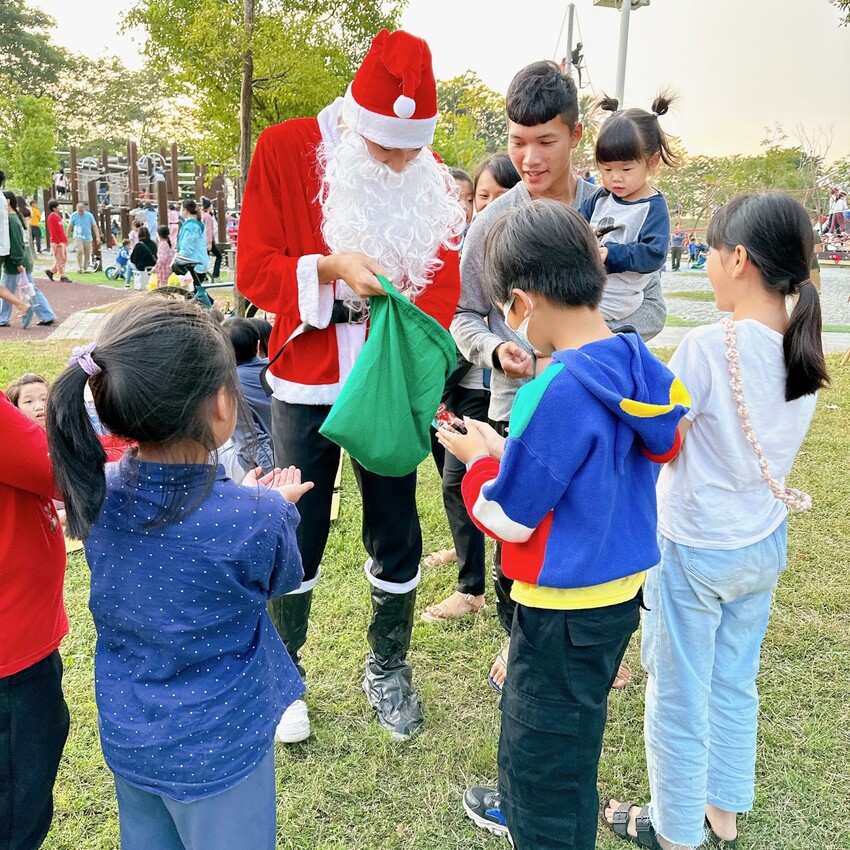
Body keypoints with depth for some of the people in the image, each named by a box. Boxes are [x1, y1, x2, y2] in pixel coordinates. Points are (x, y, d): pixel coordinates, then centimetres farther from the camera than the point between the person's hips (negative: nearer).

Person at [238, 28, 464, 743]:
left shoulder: (432, 179, 2)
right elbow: (255, 271, -5)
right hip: (307, 385, -2)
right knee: (299, 539, 6)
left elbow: (443, 286, 3)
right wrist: (330, 268, -23)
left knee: (396, 536, 9)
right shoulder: (286, 150, -6)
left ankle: (388, 669, 32)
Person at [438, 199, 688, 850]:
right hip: (622, 588, 9)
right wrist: (508, 448, 8)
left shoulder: (557, 392, -29)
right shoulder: (642, 369, -3)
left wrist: (480, 459, -3)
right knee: (566, 731, 31)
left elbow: (509, 517, -20)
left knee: (543, 748, 12)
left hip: (566, 606, -9)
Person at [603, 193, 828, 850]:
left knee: (679, 699, 12)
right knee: (736, 686, 23)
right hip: (765, 545, 7)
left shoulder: (707, 346, -24)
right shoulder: (805, 351, -3)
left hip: (695, 550, -7)